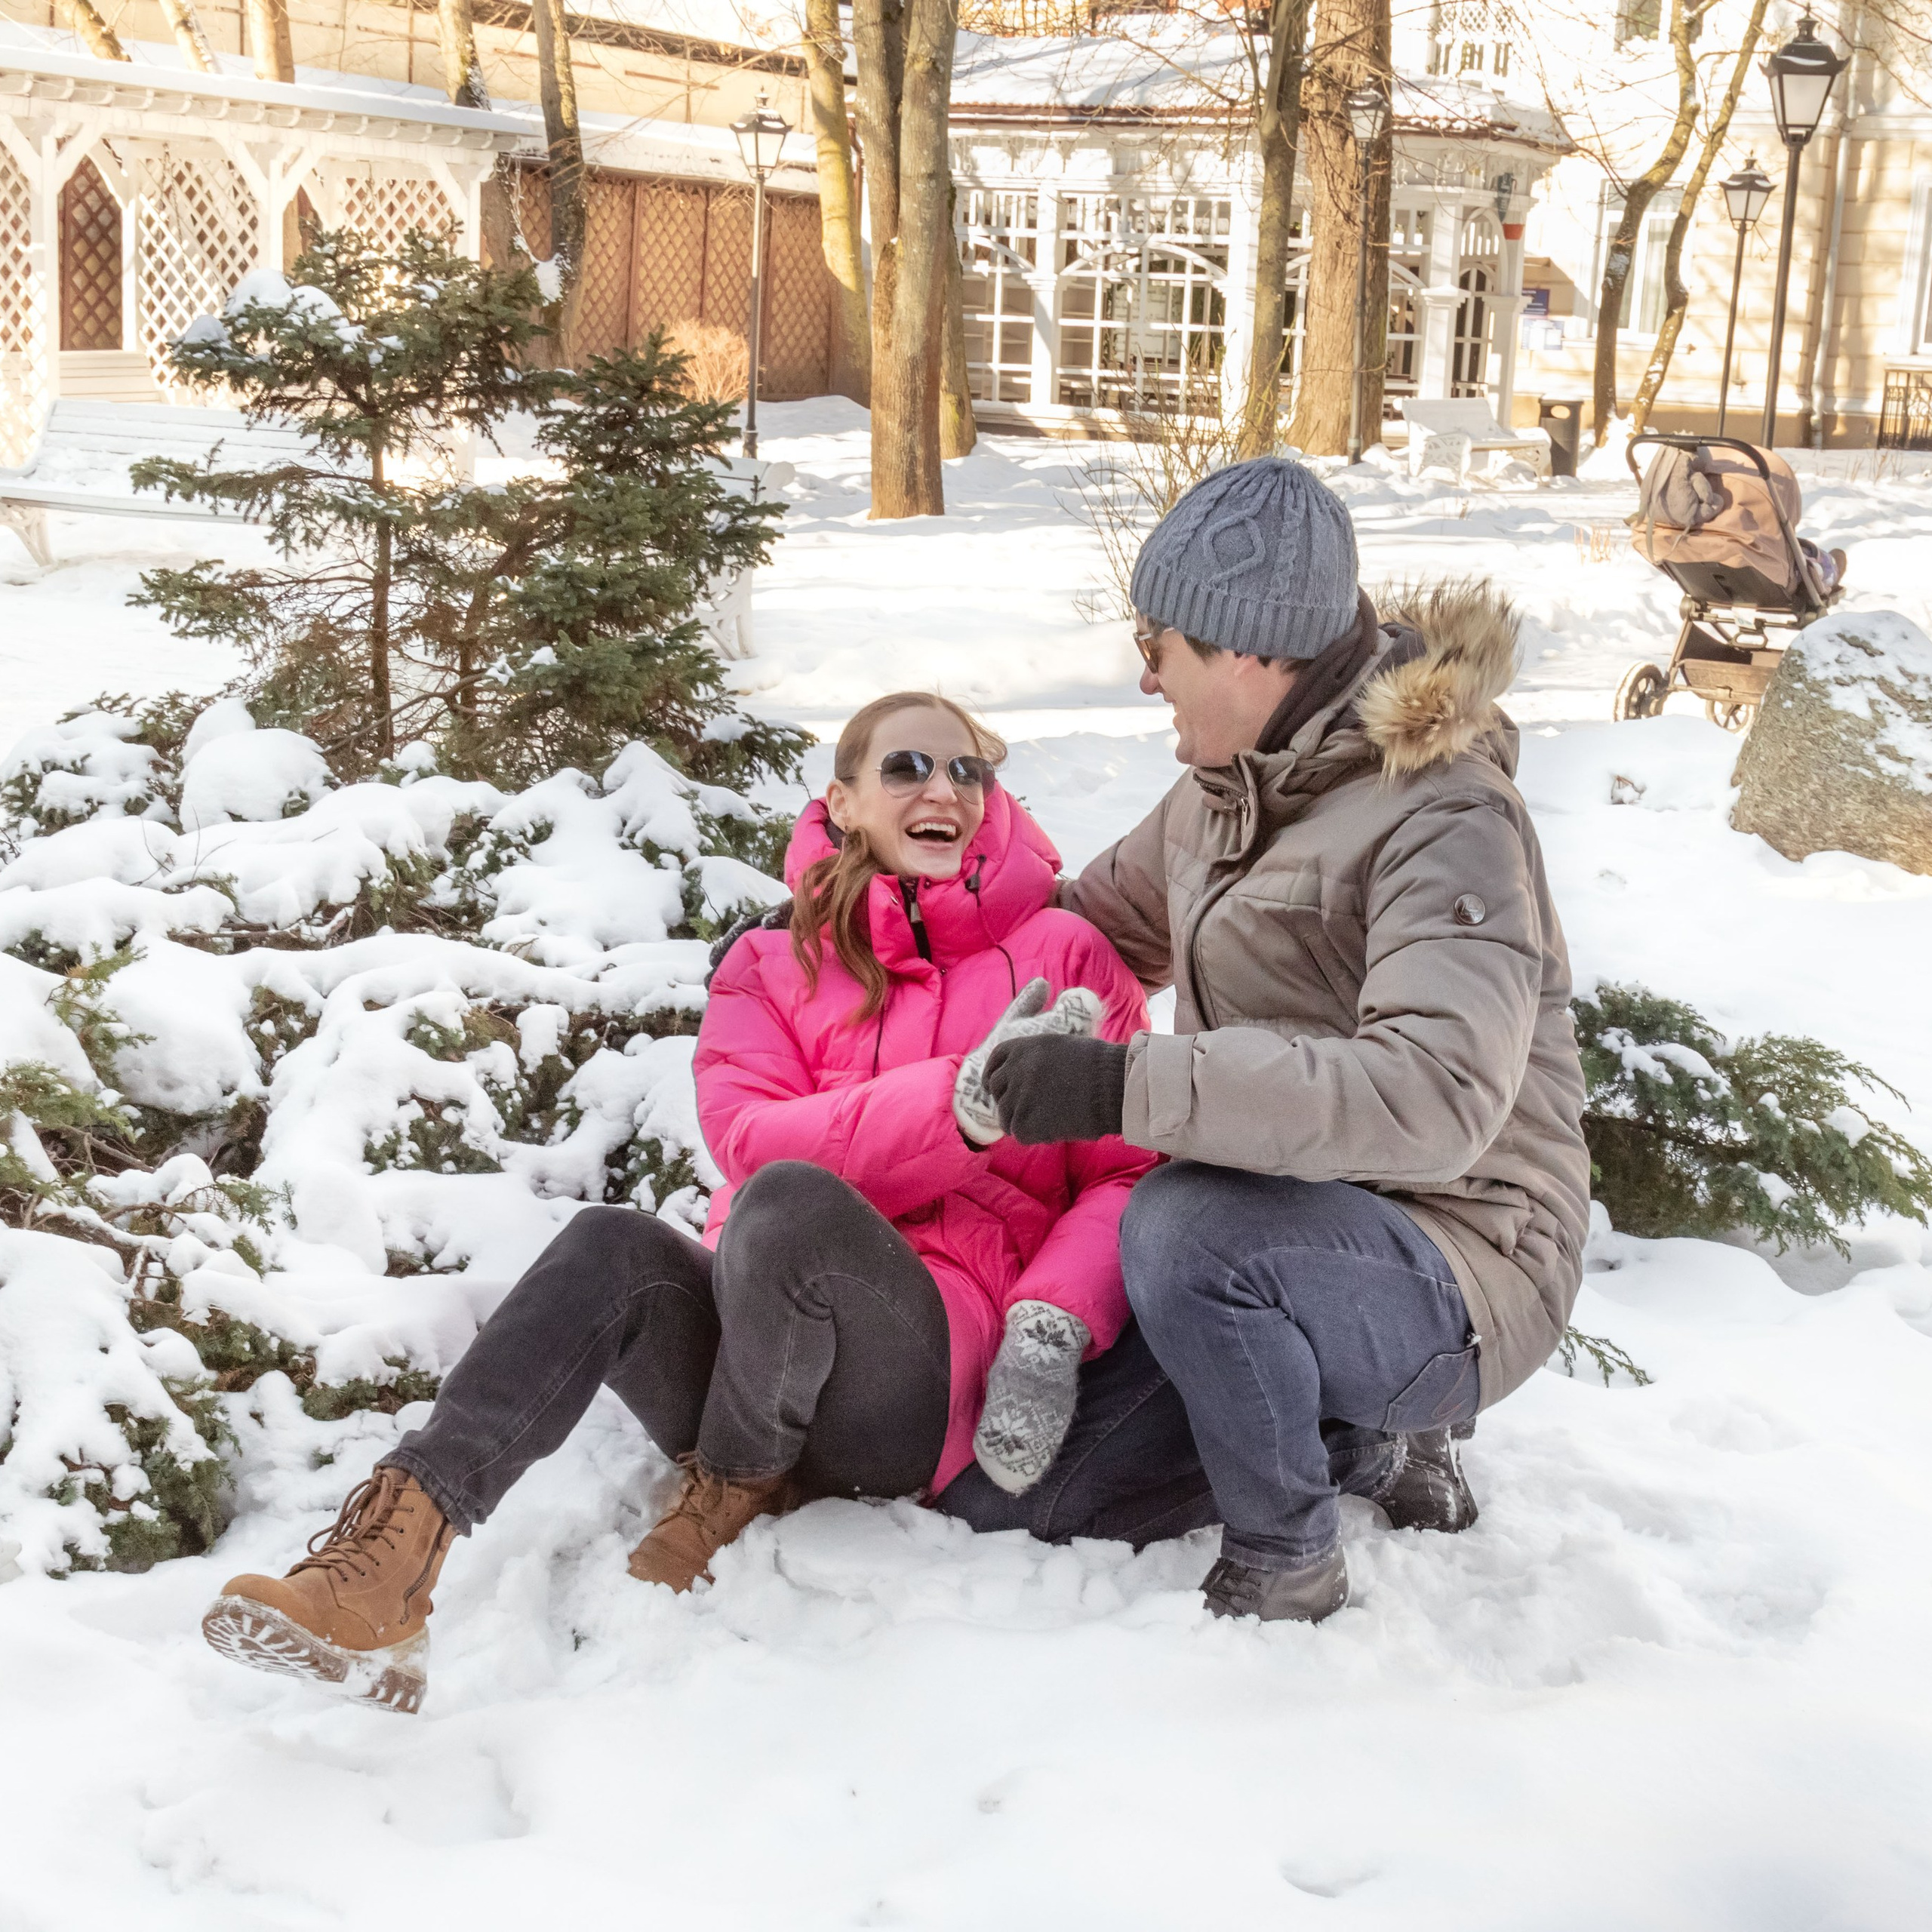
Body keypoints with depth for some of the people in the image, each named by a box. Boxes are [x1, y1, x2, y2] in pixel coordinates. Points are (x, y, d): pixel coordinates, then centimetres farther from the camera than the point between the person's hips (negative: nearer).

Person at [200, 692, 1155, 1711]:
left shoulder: (1063, 955, 10)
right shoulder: (774, 965, 15)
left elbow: (1131, 1169, 2)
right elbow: (748, 1137, -5)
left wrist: (1053, 1324, -17)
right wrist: (959, 1102, -21)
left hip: (922, 1385, -3)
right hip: (749, 1346, 3)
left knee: (789, 1201, -33)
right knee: (613, 1245, -29)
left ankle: (729, 1507, -12)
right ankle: (394, 1544, -42)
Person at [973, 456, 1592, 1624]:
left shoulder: (1445, 817, -20)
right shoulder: (1224, 793, 7)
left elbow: (1439, 1091, -36)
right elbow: (1095, 922, 26)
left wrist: (1131, 1087, -42)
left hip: (1452, 1273, -8)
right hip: (1275, 1235, 9)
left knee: (1185, 1226, -39)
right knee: (1001, 1492, 5)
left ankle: (1288, 1571, -12)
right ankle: (1364, 1439, 18)